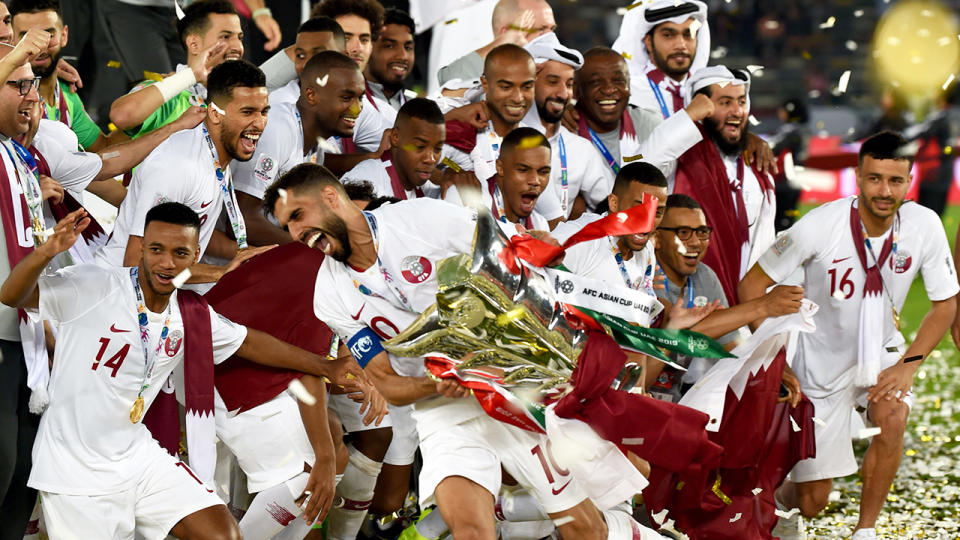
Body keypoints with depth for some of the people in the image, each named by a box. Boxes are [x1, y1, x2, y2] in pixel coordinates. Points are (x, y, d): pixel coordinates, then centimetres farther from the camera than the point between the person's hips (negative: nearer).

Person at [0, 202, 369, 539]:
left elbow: (251, 343, 16)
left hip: (137, 456, 6)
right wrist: (45, 253, -42)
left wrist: (327, 368, 17)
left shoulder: (192, 316, 2)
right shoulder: (93, 288, -16)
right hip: (75, 470, -5)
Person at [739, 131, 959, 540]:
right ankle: (780, 498, 40)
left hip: (881, 352, 2)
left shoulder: (924, 226, -18)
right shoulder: (819, 227, -26)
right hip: (823, 360, -2)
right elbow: (752, 285, -15)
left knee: (892, 420, -32)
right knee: (812, 503, 0)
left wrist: (910, 363, -17)